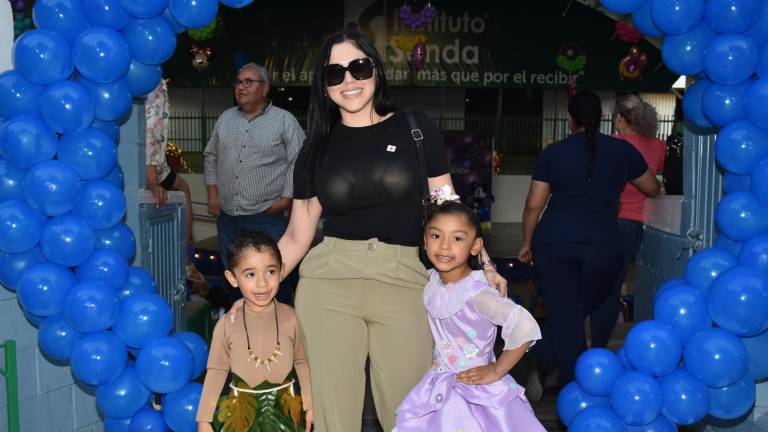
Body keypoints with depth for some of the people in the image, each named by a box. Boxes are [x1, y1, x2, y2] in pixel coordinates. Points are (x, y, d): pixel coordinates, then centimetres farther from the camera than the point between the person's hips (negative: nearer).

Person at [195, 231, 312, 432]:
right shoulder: (227, 324, -10)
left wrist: (308, 405, 5)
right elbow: (217, 371, -2)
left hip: (284, 409, 1)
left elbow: (300, 362, 2)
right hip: (241, 410, 0)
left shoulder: (289, 317, -9)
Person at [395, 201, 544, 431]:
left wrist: (495, 371, -22)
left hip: (475, 388, -6)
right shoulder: (432, 280, -3)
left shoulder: (476, 291, -24)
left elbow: (525, 328, -32)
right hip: (439, 388, 6)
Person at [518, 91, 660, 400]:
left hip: (553, 240, 0)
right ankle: (543, 364, 12)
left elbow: (534, 204, 3)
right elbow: (653, 189, 20)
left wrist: (527, 243, 15)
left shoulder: (554, 153, 4)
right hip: (602, 245, 0)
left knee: (564, 315, 6)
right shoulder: (622, 150, 6)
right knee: (581, 311, 17)